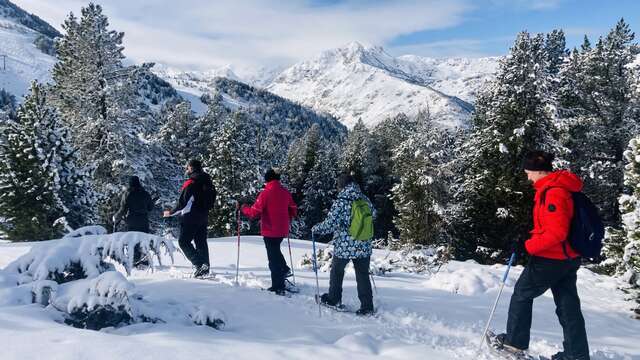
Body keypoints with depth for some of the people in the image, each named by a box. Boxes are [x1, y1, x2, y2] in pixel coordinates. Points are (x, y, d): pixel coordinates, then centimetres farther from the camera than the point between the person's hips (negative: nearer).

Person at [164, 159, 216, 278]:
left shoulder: (190, 183, -16)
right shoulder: (208, 182, 9)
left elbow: (182, 203, -17)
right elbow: (212, 200, 16)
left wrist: (171, 212, -5)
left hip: (191, 218, -8)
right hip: (204, 218, 8)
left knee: (183, 241, 0)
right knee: (201, 242, 12)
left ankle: (199, 264, -12)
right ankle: (205, 267, 13)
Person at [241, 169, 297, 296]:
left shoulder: (265, 193, -14)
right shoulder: (286, 192, 2)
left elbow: (255, 212, -15)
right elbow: (293, 211, 10)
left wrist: (244, 208, 4)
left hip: (270, 230, -6)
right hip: (282, 230, 6)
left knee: (273, 256, 2)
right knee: (276, 250, 30)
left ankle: (278, 286, 6)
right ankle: (284, 269, 19)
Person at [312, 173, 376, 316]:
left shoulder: (340, 202, -15)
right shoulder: (365, 200, 1)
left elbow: (330, 224, -18)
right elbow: (373, 214, 18)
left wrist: (315, 229, -1)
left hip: (344, 247, -4)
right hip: (364, 247, 4)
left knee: (336, 271, 19)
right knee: (363, 276, 12)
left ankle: (333, 299, 33)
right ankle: (367, 307, 11)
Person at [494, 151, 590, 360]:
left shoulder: (552, 192, -22)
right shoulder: (561, 186, 10)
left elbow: (556, 233, -27)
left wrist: (528, 247, -20)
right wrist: (533, 242, 13)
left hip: (549, 259, -9)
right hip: (568, 258, 9)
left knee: (522, 294, 8)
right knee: (568, 305, 13)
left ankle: (515, 342, 18)